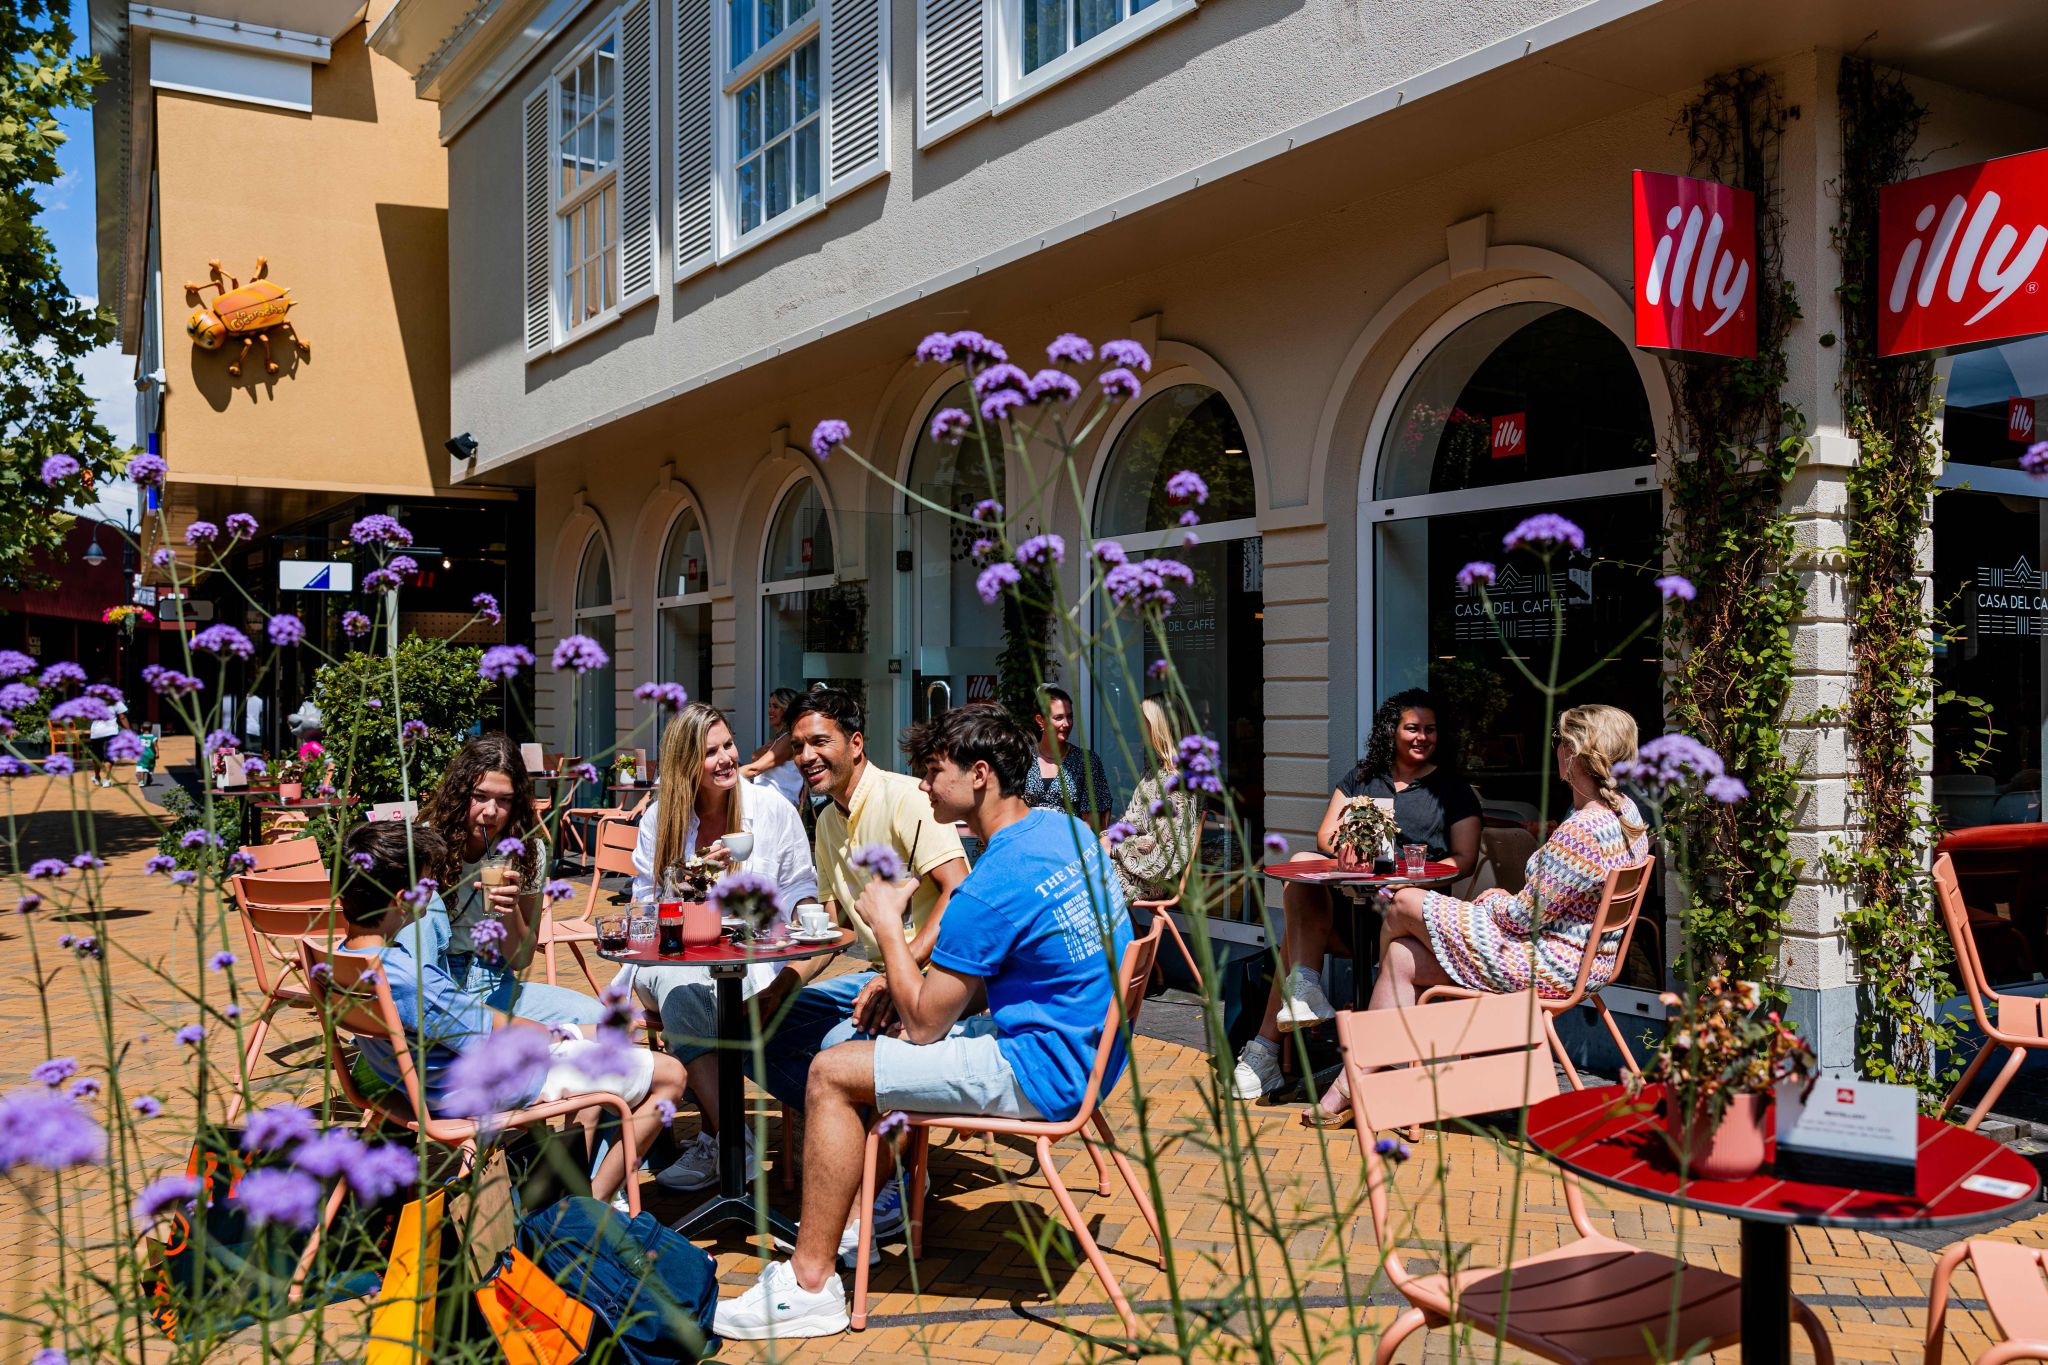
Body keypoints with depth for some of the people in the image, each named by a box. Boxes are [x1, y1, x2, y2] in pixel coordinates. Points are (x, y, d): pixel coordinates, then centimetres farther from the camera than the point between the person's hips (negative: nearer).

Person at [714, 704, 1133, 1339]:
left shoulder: (991, 886, -24)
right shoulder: (1065, 827, 4)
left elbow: (924, 1023, -15)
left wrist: (887, 923, -3)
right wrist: (904, 977, 9)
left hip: (1044, 1070, -10)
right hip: (1087, 1046, 10)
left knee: (832, 1074, -7)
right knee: (881, 1039, 24)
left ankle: (809, 1285, -2)